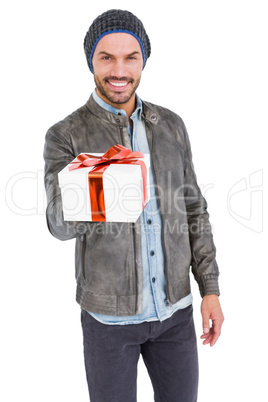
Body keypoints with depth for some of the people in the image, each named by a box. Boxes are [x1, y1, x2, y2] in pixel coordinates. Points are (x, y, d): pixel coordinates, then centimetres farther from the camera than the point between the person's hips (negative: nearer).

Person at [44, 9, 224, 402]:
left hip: (174, 307, 4)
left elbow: (193, 209, 4)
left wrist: (210, 289, 0)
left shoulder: (170, 125, 0)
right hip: (109, 312, -3)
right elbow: (60, 223, -26)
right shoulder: (65, 136, -11)